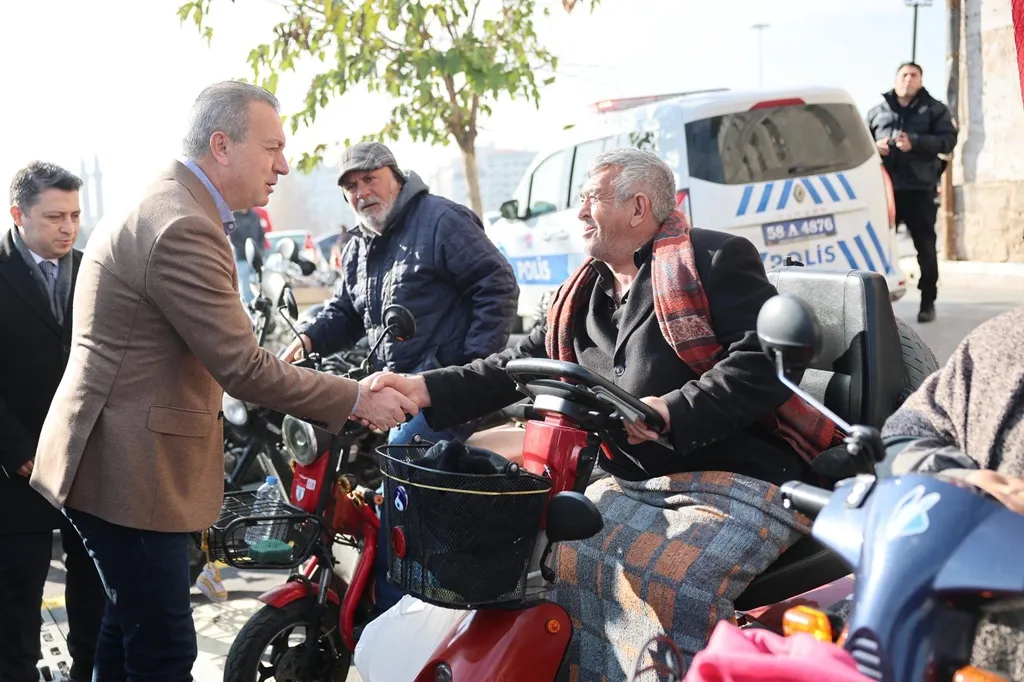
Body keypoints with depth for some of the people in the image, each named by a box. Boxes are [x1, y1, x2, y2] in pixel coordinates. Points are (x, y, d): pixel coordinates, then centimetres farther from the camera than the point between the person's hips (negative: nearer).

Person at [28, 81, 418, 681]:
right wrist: (358, 400, -15)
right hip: (132, 473, -11)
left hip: (121, 462, 11)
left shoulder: (162, 206, 12)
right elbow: (242, 367, -23)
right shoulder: (183, 228, -22)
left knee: (129, 629, 22)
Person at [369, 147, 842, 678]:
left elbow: (769, 357, -14)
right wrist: (427, 390, 2)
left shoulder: (713, 260, -3)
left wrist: (675, 410, -22)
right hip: (633, 486, 7)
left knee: (668, 585, -31)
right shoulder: (582, 297, 20)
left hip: (742, 481, -7)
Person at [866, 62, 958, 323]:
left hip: (920, 188, -2)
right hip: (885, 188, 3)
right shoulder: (877, 113, 17)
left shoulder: (934, 109, 8)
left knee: (925, 246, 0)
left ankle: (928, 301, 7)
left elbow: (948, 140, -5)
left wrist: (915, 142, -19)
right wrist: (874, 146, -6)